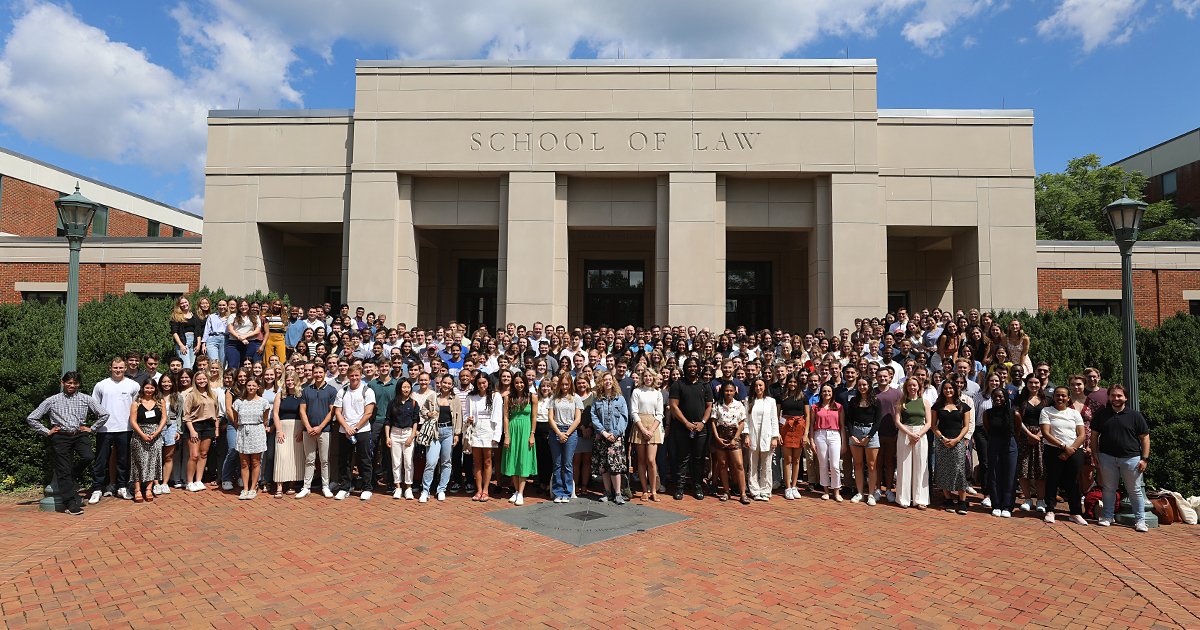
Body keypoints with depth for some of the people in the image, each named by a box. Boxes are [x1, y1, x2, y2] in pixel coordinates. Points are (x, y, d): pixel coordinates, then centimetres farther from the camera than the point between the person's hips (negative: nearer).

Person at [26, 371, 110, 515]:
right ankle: (71, 503, 4)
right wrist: (47, 432, 4)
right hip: (60, 437, 0)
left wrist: (91, 428, 4)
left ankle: (70, 481, 6)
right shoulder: (52, 401, 5)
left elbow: (104, 414, 7)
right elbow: (31, 418, 10)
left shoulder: (86, 399, 5)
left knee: (87, 457, -25)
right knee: (63, 471, -1)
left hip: (80, 434, 0)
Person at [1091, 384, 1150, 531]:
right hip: (1107, 457, 2)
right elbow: (1094, 435, 11)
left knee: (1135, 490, 5)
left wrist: (1144, 458, -5)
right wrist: (1095, 454, 5)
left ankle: (1140, 520, 14)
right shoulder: (1102, 414, 6)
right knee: (1108, 489, 10)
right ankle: (1107, 517, 18)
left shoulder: (1135, 416, 0)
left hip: (1131, 458, -2)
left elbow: (1145, 437, 1)